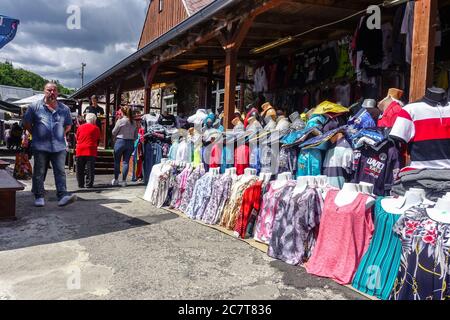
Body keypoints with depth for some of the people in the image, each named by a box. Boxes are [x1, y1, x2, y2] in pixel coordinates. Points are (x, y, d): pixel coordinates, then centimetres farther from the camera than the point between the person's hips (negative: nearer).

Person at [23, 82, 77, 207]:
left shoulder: (64, 109, 10)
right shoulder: (35, 106, 4)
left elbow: (68, 125, 20)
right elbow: (26, 123, 10)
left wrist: (61, 135, 10)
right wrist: (36, 134, 6)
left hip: (59, 147, 1)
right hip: (40, 146, -1)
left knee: (60, 172, -5)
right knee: (39, 172, 7)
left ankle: (63, 196, -8)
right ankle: (39, 197, 17)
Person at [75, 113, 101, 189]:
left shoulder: (80, 127, 9)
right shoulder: (96, 128, 1)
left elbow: (77, 138, 14)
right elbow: (98, 140, 5)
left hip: (80, 151, 3)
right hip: (91, 151, -3)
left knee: (80, 169, 10)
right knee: (90, 168, 1)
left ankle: (80, 184, 13)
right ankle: (89, 184, 0)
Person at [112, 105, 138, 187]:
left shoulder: (120, 121, -10)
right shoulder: (134, 122, 3)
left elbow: (114, 132, -2)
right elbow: (136, 135, 6)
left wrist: (115, 137, 16)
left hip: (120, 141, -3)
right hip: (130, 143, 4)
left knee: (117, 161, 10)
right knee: (126, 162, 7)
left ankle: (116, 179, 15)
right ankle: (124, 180, 8)